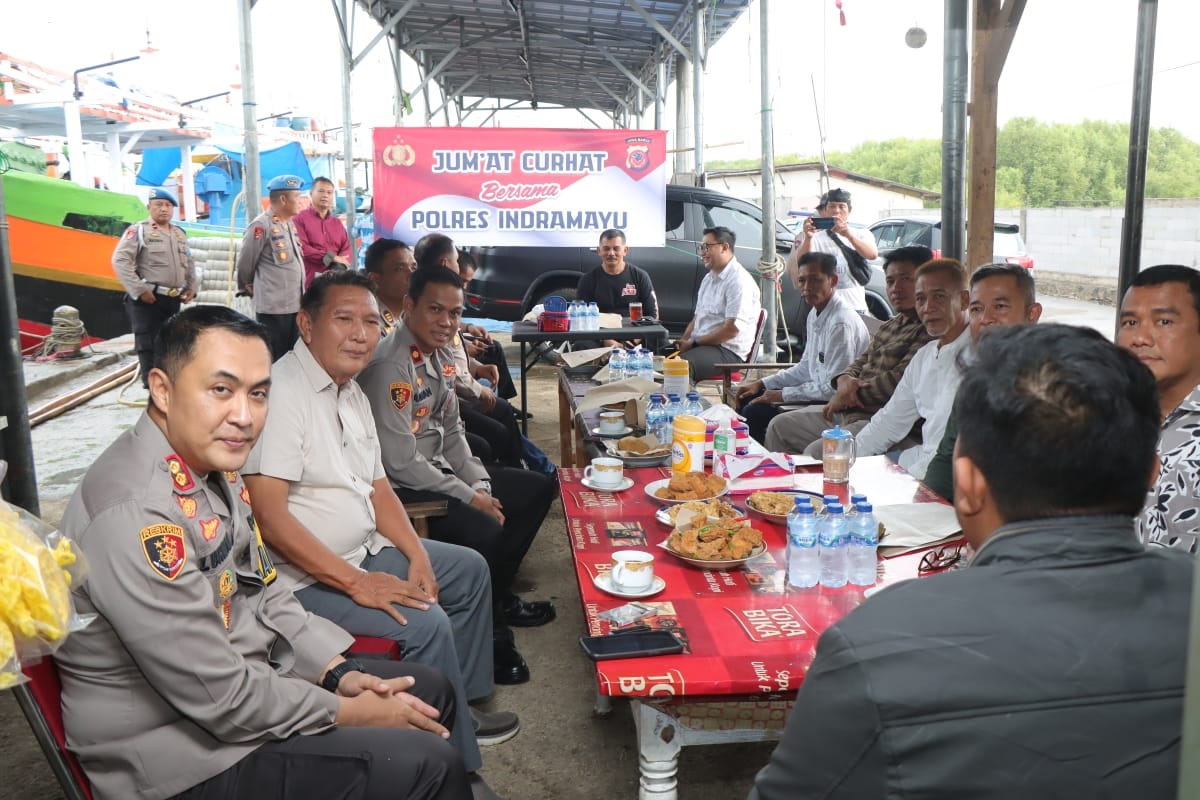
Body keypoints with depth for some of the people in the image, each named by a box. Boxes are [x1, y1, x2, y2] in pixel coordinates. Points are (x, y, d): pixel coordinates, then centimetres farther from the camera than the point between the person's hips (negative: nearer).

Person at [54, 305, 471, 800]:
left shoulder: (212, 464, 1)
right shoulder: (135, 516, -30)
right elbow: (225, 701, -26)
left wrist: (339, 672, -1)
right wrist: (354, 711, -14)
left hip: (245, 679, 9)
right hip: (186, 759, -9)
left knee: (430, 692, 14)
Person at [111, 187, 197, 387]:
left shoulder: (180, 234, 16)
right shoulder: (138, 230, -5)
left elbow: (189, 263, 26)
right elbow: (120, 260, -12)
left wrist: (192, 286, 11)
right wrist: (139, 290, -17)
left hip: (173, 299, 7)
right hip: (146, 299, -7)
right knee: (148, 345, -4)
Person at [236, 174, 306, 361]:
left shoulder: (290, 223, 13)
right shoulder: (261, 225, -13)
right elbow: (245, 264, -5)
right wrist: (248, 288, 10)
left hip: (295, 304, 8)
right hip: (273, 306, -8)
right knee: (274, 361, -1)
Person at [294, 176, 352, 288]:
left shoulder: (337, 222, 19)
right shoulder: (300, 219, 1)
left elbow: (346, 249, 11)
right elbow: (301, 247, -11)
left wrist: (339, 266, -11)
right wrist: (331, 257, -13)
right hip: (311, 282, -5)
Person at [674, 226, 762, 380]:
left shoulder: (739, 281, -12)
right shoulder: (709, 278, 18)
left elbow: (732, 329, -18)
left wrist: (693, 343, -13)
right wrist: (683, 342, 3)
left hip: (728, 351, -8)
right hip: (701, 345, 9)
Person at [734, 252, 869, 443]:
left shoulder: (842, 323, -22)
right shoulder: (815, 313, 8)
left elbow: (835, 388, -24)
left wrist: (782, 395, -17)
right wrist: (761, 384, 10)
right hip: (818, 394, 10)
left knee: (755, 412, -18)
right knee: (750, 399, 9)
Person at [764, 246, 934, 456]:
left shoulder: (929, 330, -14)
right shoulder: (889, 326, 18)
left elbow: (899, 381, -21)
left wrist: (849, 395, -9)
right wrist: (844, 380, -6)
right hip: (849, 412, 10)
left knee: (816, 452, -29)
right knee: (780, 426, 13)